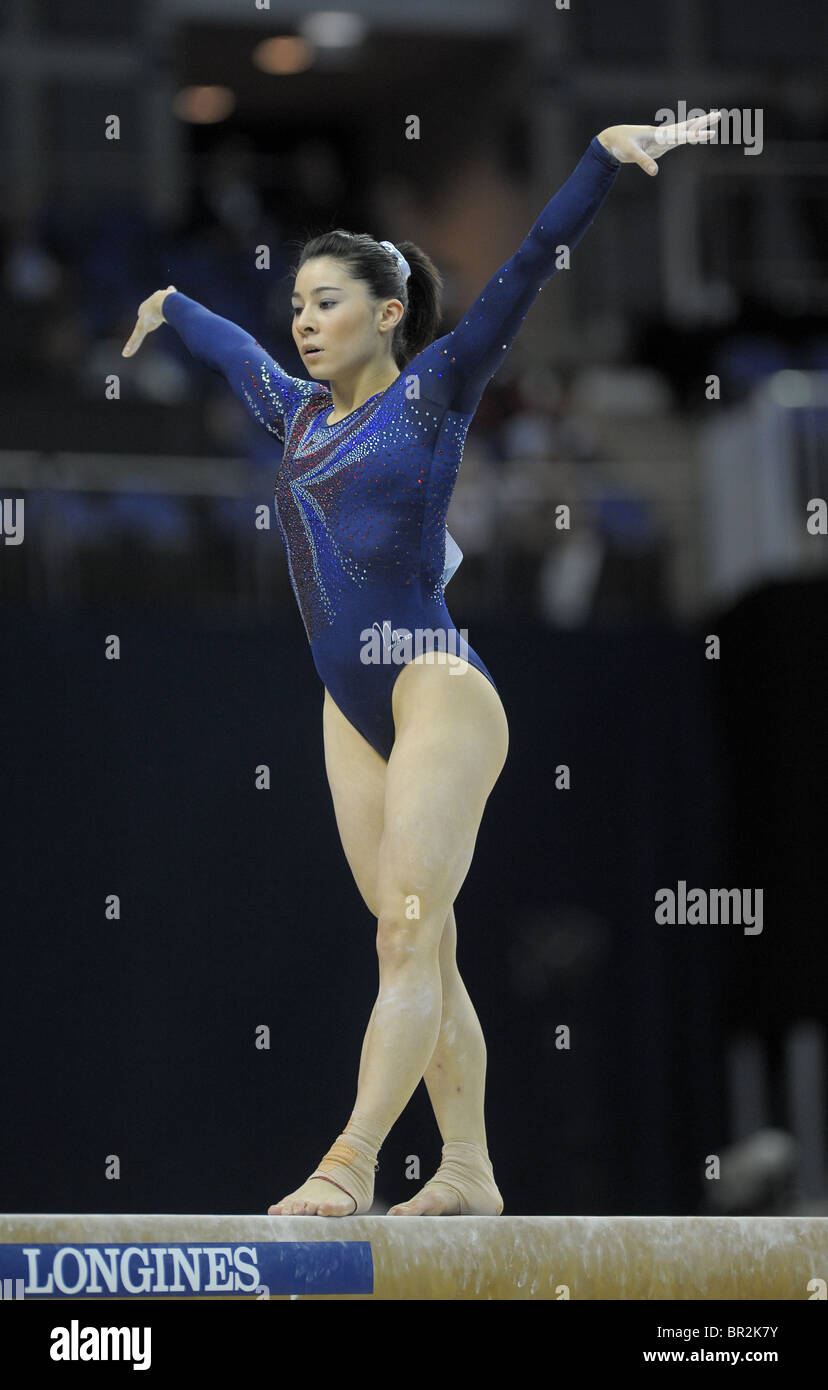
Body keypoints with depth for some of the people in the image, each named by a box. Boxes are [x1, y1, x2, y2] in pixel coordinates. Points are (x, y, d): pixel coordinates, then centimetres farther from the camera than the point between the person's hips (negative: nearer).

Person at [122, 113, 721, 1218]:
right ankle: (469, 1176, 9)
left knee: (410, 938, -13)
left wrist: (607, 154, -19)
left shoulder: (435, 390, -1)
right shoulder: (301, 414, 16)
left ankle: (349, 1166, -22)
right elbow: (235, 351, 37)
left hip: (437, 690, -7)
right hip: (352, 710, 7)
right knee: (421, 957, 6)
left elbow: (532, 263, -9)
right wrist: (171, 309, 56)